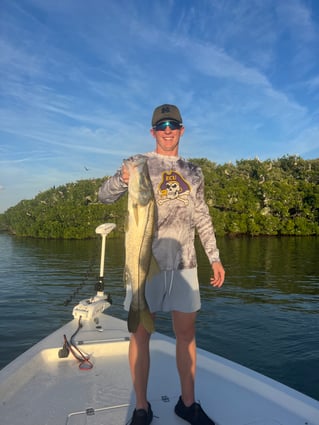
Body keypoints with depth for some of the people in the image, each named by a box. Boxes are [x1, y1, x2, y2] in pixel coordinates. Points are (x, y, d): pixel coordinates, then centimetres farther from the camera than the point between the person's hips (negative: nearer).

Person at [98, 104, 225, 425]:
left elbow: (202, 218, 17)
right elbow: (104, 196, -5)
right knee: (141, 333, 4)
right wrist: (122, 179, -27)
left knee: (186, 333, 10)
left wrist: (214, 257, 11)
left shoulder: (193, 172, 15)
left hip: (184, 263, 4)